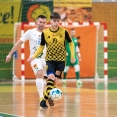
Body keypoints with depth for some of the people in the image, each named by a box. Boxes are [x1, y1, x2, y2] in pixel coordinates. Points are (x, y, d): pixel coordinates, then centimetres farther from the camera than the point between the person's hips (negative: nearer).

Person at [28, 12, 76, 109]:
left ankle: (44, 100, 18)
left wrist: (72, 56, 4)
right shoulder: (45, 33, -6)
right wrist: (34, 56, -6)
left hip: (61, 60, 1)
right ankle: (44, 101, -19)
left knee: (55, 81, 0)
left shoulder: (64, 31, -8)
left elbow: (71, 43, 7)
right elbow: (41, 46, 5)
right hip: (50, 59, -1)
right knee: (51, 77, -21)